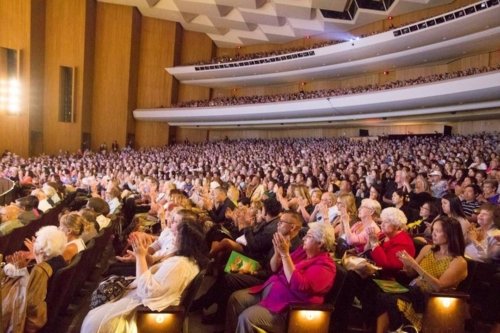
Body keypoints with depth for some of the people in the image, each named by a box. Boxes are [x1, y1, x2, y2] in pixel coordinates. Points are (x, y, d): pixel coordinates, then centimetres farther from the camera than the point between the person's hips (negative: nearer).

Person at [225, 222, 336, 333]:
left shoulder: (325, 265, -15)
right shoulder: (303, 250, 8)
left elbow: (299, 287, -30)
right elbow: (275, 269, 12)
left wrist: (285, 254, -29)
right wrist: (278, 252, -9)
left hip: (287, 305, -9)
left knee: (247, 318, -24)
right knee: (236, 298, -1)